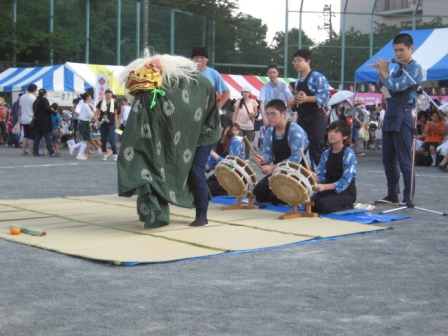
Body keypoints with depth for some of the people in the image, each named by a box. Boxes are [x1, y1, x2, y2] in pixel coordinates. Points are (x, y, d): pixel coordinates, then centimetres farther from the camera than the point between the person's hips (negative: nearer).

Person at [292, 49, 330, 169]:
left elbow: (325, 95, -18)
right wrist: (293, 102, 4)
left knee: (316, 150, -13)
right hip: (302, 119, 8)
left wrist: (307, 98, -29)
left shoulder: (317, 77, -6)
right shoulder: (298, 82, 18)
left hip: (316, 119, -8)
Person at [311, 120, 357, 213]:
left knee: (323, 205, -27)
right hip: (329, 189, 6)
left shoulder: (348, 154, -13)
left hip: (346, 191, -6)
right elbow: (321, 176, 1)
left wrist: (324, 187, -34)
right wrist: (315, 177, -24)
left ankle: (347, 208, -1)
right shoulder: (326, 154, 5)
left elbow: (345, 182, -22)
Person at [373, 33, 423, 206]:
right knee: (388, 159, 10)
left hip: (403, 117, -8)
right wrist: (382, 73, 9)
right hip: (390, 116, 8)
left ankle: (408, 198, -2)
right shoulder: (397, 68, 17)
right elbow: (387, 88, 21)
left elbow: (396, 86, -18)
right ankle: (392, 195, 18)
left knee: (404, 160, -6)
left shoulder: (415, 68, -8)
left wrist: (384, 73, -3)